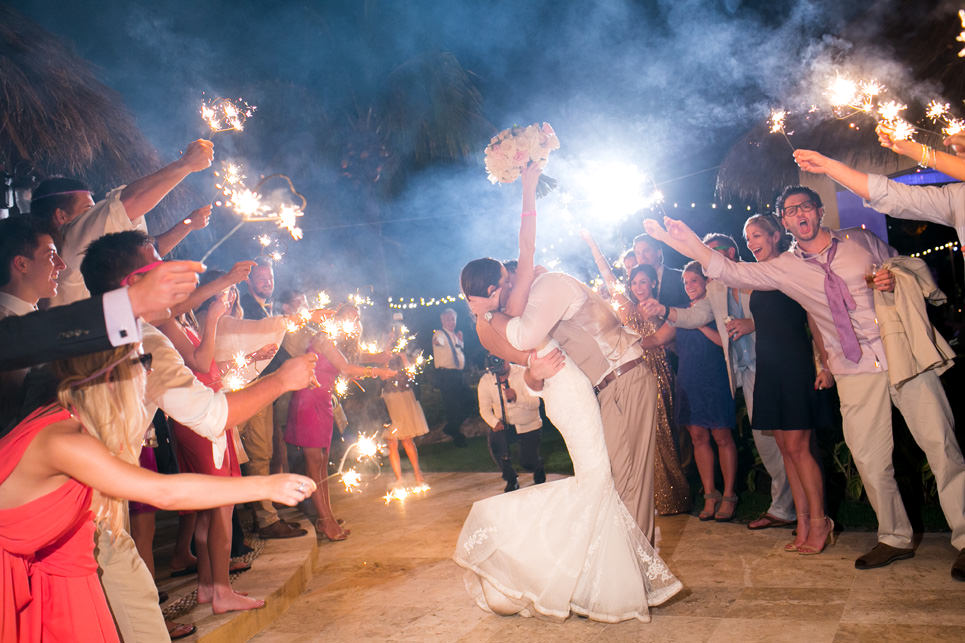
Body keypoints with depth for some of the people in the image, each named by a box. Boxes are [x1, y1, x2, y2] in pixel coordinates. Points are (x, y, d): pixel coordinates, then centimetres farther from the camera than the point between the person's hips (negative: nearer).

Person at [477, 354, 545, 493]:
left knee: (528, 463, -8)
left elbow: (535, 403, -23)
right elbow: (484, 408, -5)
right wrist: (495, 422, -24)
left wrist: (517, 398, -40)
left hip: (528, 424, -2)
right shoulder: (485, 380, -10)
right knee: (495, 441, -28)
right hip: (504, 424, 2)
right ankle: (511, 479, -3)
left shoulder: (523, 374, -18)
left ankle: (538, 467, 34)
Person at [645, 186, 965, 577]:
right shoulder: (785, 267, 6)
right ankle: (895, 539, 20)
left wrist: (895, 279, -6)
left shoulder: (860, 239, 7)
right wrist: (693, 248, -16)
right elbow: (735, 273, -3)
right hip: (855, 371, 1)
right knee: (870, 461, 1)